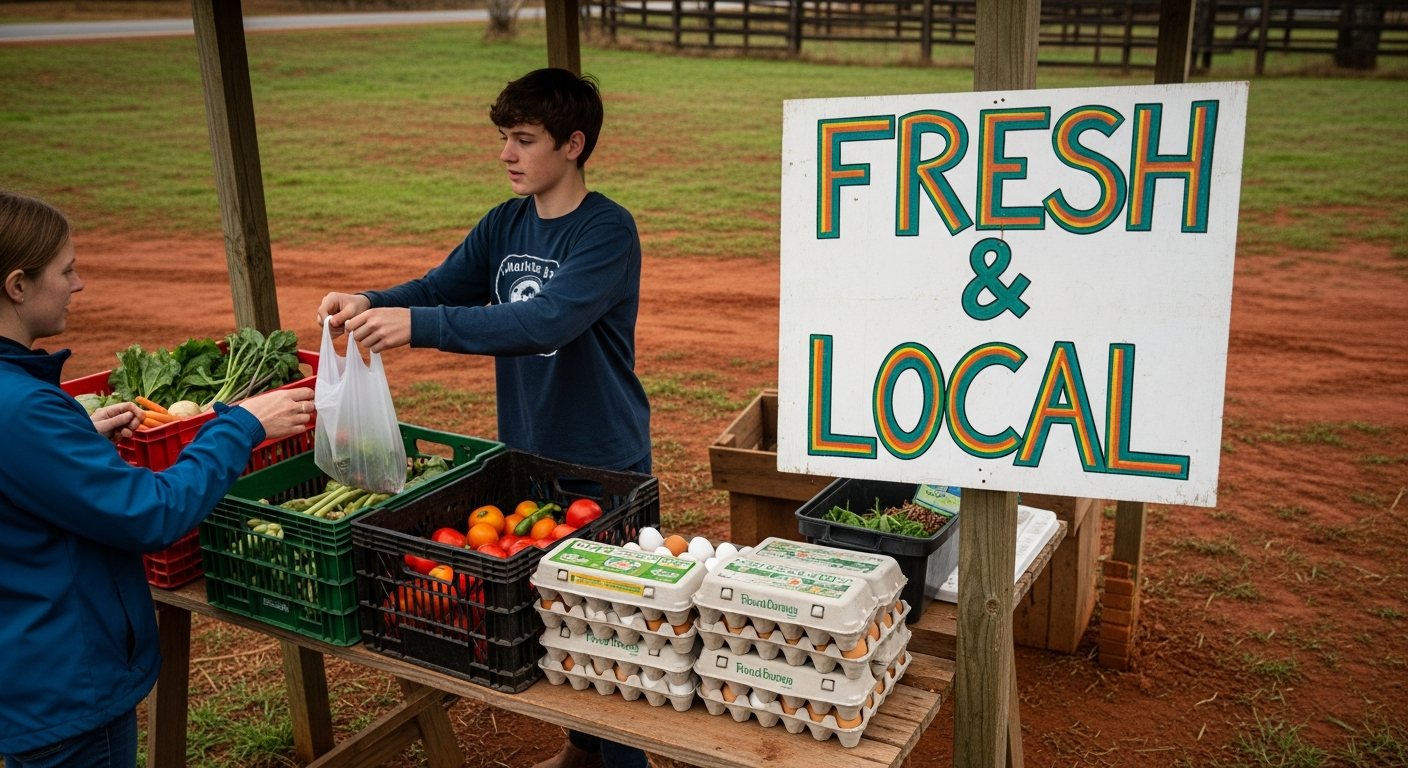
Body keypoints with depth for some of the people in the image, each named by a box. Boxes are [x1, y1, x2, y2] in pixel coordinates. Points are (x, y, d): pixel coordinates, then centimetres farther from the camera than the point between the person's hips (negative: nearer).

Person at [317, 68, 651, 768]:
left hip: (603, 464, -6)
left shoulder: (607, 231, -18)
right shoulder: (504, 225, 4)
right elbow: (441, 286, 4)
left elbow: (546, 321, -31)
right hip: (524, 453, 7)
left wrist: (417, 324, -37)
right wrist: (370, 304, -17)